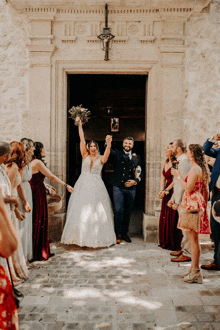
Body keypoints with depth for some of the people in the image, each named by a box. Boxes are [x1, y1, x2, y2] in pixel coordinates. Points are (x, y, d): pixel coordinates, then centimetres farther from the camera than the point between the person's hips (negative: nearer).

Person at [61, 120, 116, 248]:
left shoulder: (101, 159, 7)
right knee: (81, 210, -1)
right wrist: (80, 126, 2)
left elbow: (107, 152, -14)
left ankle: (97, 237, 6)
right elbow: (82, 140, 5)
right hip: (83, 185, 1)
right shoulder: (85, 155, 9)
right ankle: (81, 236, 9)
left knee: (97, 211, -3)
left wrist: (109, 144, -32)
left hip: (96, 186, -1)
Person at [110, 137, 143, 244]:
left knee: (128, 212, 9)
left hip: (131, 188, 3)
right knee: (118, 211, -4)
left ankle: (125, 233, 22)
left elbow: (140, 173, 10)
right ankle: (118, 234, 7)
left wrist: (135, 181, -7)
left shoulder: (136, 157, 12)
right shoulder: (118, 154, 6)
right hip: (118, 187, -2)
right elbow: (110, 151, -13)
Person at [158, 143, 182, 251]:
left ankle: (174, 244, 11)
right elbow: (163, 177, 10)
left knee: (173, 218, -2)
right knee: (165, 217, 13)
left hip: (174, 192, -9)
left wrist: (166, 191, -12)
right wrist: (162, 190, -2)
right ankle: (165, 242, 26)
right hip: (166, 193, 9)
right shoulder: (165, 162, 11)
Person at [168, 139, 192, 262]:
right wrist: (172, 199, 18)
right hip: (179, 200, 10)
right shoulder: (180, 161, 18)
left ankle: (187, 254, 2)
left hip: (183, 200, -10)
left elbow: (183, 183, -21)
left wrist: (177, 202, -19)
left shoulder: (184, 161, -16)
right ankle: (184, 249, 26)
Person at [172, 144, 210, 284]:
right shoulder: (202, 169, 13)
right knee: (194, 239, 15)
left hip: (192, 205, -10)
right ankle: (194, 268, 25)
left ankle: (195, 272, 3)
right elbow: (206, 190, 16)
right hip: (199, 204, 10)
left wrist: (178, 175, -10)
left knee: (193, 239, -4)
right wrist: (204, 205, 21)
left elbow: (188, 188, -20)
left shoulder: (194, 169, -15)